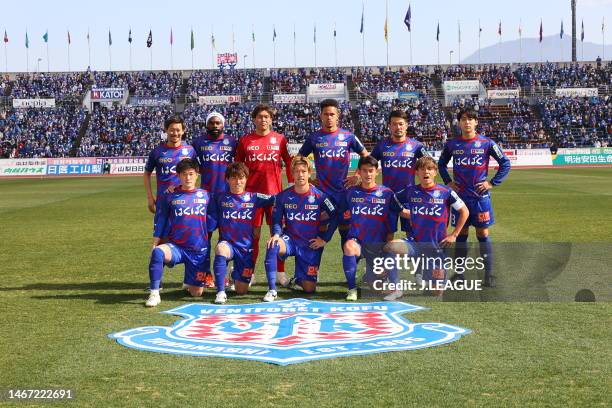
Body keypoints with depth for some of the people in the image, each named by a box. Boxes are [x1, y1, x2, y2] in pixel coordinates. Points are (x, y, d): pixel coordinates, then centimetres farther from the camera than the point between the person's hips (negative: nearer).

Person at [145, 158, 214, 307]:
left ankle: (189, 282, 40)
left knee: (197, 293, 3)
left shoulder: (205, 196, 6)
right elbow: (161, 223, 7)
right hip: (176, 247, -1)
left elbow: (212, 222, 11)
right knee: (158, 252, -36)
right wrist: (155, 244, 0)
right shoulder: (170, 197, 4)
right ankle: (154, 294, -25)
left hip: (198, 251, 1)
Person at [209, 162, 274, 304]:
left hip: (246, 247, 1)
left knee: (241, 290, 2)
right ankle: (221, 292, -29)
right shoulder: (220, 198, 5)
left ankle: (236, 275, 39)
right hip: (227, 243, -1)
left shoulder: (253, 198, 3)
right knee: (221, 249, -39)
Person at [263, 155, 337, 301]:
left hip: (311, 246, 0)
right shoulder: (283, 196, -5)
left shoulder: (320, 196, -9)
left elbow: (334, 218, -2)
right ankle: (272, 290, -26)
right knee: (273, 245, -35)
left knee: (309, 288, -3)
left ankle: (298, 278, 37)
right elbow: (276, 220, 2)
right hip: (290, 240, 0)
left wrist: (325, 239, -5)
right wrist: (276, 234, -17)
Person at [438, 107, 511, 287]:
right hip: (459, 195, 2)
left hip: (480, 196, -2)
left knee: (483, 233, 0)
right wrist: (448, 181, 8)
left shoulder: (486, 143, -4)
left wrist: (492, 183, -3)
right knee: (461, 233, 8)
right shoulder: (452, 144, 4)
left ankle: (489, 274, 4)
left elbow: (505, 163, 2)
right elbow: (441, 163, 20)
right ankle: (459, 273, 15)